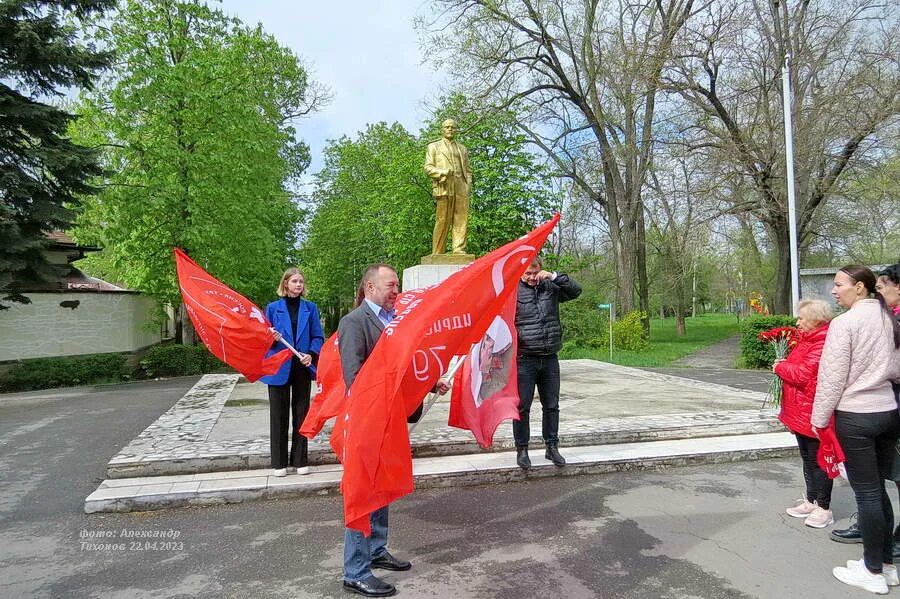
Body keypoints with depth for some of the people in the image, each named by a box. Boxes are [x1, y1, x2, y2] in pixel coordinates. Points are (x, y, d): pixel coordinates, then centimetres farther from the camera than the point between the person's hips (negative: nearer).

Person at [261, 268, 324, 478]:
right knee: (279, 415, 5)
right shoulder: (273, 308, 2)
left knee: (301, 413, 9)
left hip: (302, 368, 1)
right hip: (279, 368, -1)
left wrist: (311, 354, -13)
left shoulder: (310, 308, 5)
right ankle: (279, 462, 16)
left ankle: (300, 460, 20)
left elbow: (318, 336, 4)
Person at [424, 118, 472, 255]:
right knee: (442, 221, -8)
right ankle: (438, 254, -6)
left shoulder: (463, 149, 28)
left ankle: (459, 250, -5)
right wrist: (443, 172, -12)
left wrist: (468, 185, 7)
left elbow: (468, 169, 25)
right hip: (444, 187, -3)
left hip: (461, 188, 4)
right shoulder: (434, 146, 17)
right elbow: (428, 167, 6)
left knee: (461, 220, -6)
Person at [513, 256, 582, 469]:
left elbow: (575, 290, 3)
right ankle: (522, 450, 16)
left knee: (551, 406, 12)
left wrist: (554, 276, -8)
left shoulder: (550, 288, 9)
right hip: (524, 359, -4)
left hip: (550, 358, 4)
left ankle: (552, 447, 25)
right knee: (522, 407, 3)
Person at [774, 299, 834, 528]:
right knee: (807, 458, 18)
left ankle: (824, 508, 14)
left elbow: (803, 375, -25)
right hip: (801, 412, 10)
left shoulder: (822, 344, -20)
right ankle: (811, 501, 31)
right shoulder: (808, 339, 13)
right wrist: (784, 365, 3)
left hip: (812, 413, -10)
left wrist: (779, 367, -9)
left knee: (818, 460, 2)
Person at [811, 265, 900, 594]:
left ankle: (873, 572, 12)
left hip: (855, 416, -7)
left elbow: (832, 377, -13)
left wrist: (819, 418, -5)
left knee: (867, 493, 1)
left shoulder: (845, 322, -14)